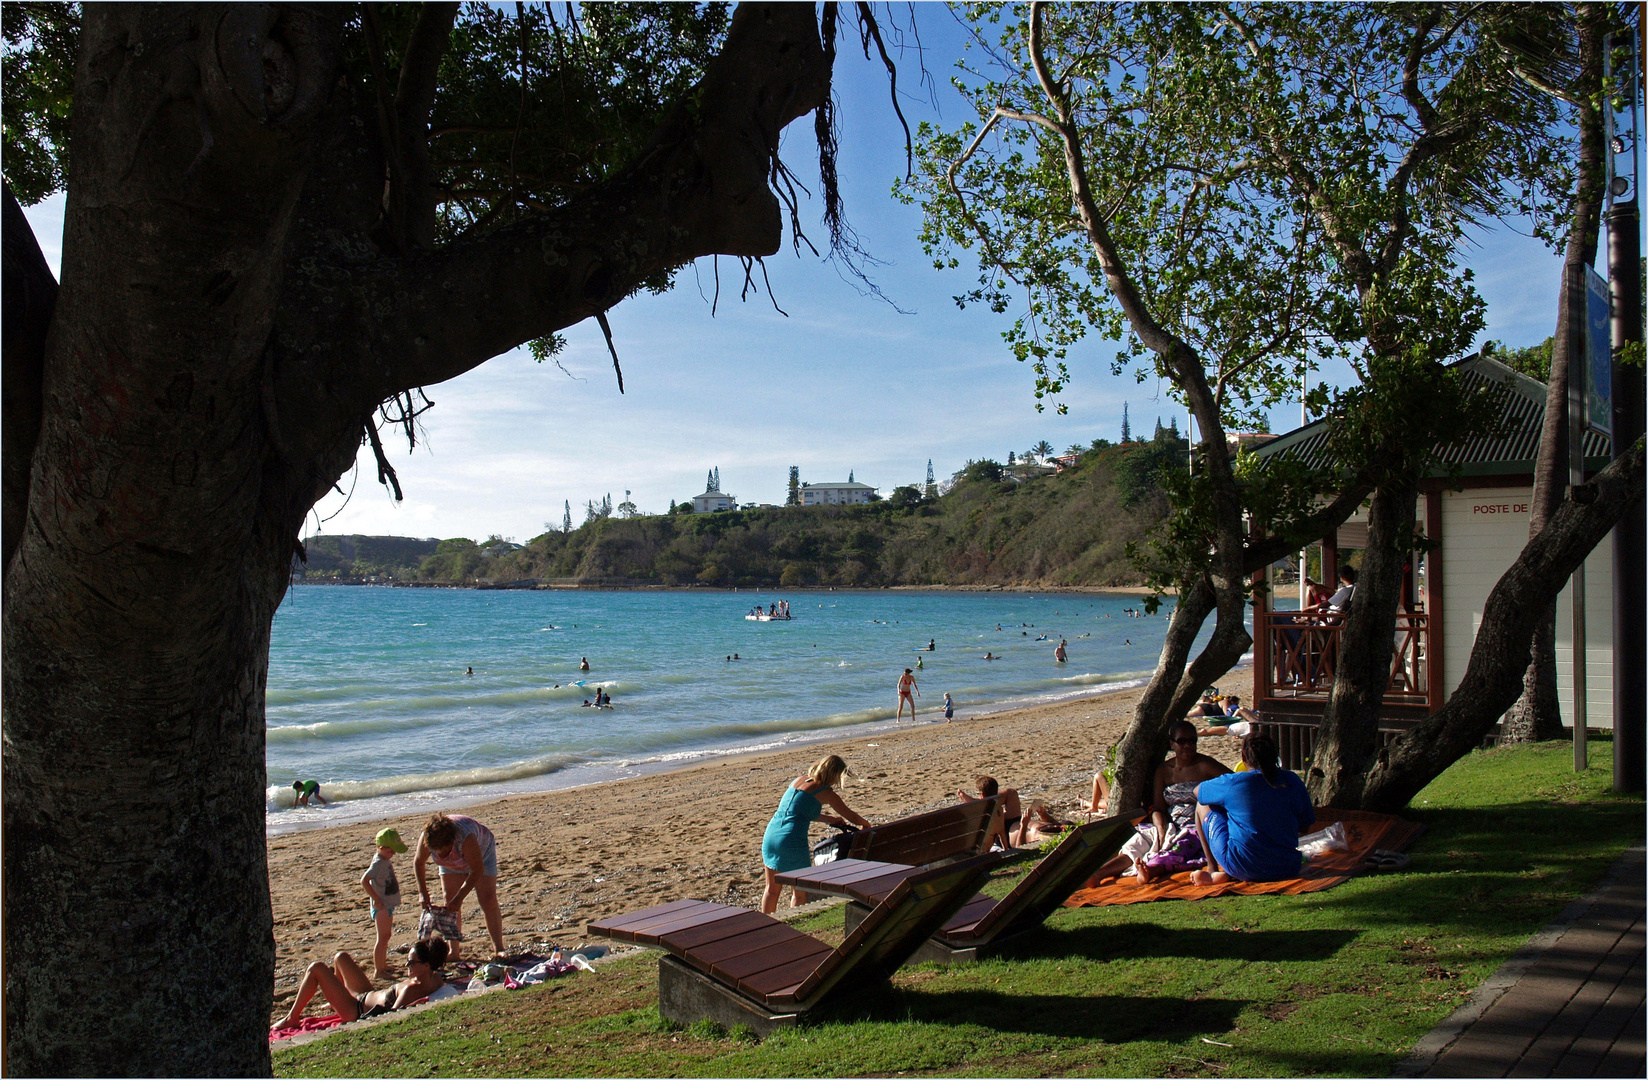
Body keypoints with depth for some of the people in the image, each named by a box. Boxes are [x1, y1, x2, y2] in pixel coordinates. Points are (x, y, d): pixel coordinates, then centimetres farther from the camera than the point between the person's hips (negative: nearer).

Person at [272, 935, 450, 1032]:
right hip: (368, 996, 9)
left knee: (316, 968, -6)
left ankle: (291, 1018, 10)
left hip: (358, 1010, -9)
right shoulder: (435, 977, -14)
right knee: (340, 957, 26)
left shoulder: (412, 990, -36)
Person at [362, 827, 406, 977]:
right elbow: (364, 881, -31)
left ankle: (382, 965, 31)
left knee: (386, 937, 19)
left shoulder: (386, 860, 8)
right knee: (383, 938, -7)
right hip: (382, 906, -10)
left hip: (389, 905, 10)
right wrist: (376, 899, -26)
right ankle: (378, 971, -3)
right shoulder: (378, 863, -21)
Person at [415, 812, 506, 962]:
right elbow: (418, 863, -11)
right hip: (451, 863, 4)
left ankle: (499, 949, -7)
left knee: (488, 901, -11)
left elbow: (477, 870, -34)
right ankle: (453, 952, 3)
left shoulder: (466, 838, -45)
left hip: (481, 854, -4)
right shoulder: (426, 839, -32)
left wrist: (459, 898, -34)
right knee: (449, 901, -3)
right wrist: (423, 893, -15)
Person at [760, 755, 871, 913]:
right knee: (800, 893, 12)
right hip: (792, 840, -6)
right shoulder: (825, 792, -2)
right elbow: (851, 817, 9)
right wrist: (865, 824, 30)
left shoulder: (798, 780, 16)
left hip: (770, 834, 6)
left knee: (772, 889, 20)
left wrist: (831, 819, 32)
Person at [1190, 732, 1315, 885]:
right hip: (1288, 870, 4)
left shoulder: (1232, 783, -9)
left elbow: (1197, 791, 12)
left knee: (1203, 805, 15)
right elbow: (1304, 826, 12)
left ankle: (1213, 871, 13)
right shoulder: (1293, 781, 1)